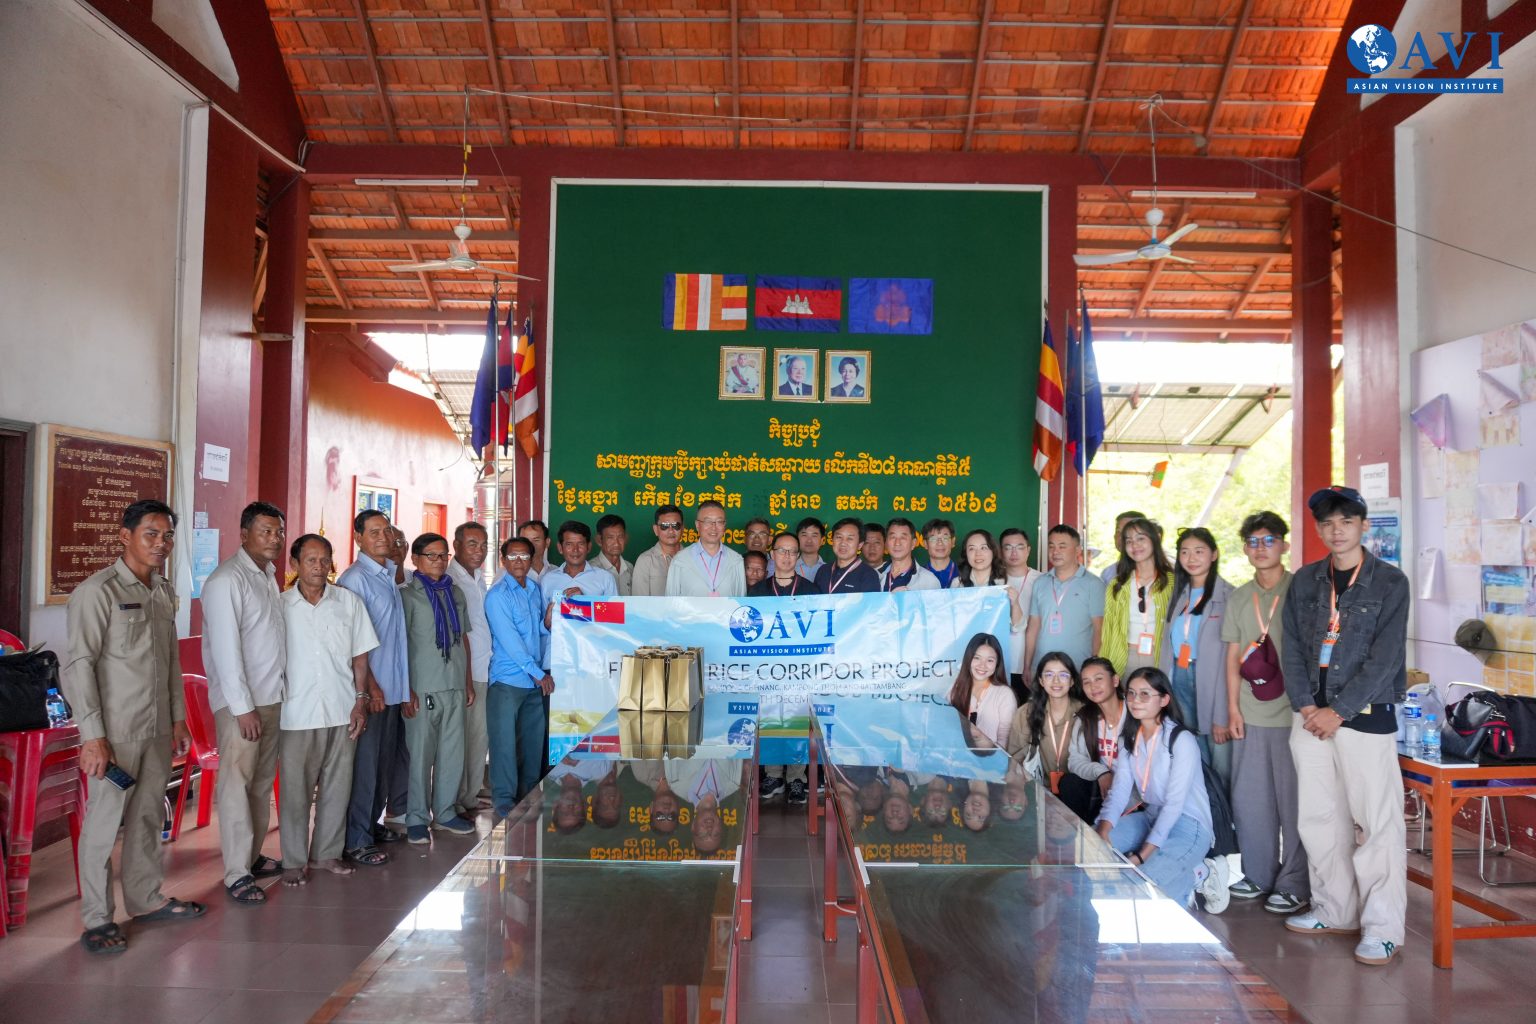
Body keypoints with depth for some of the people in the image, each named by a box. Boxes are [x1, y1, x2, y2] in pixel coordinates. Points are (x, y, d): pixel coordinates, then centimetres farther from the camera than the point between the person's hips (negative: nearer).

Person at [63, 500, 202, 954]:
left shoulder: (164, 592, 10)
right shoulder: (97, 591, -12)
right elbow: (78, 666, -14)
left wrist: (178, 719, 16)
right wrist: (92, 736, -17)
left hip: (158, 729, 7)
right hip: (115, 731, -7)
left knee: (148, 817, 16)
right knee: (103, 823, 1)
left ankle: (146, 899, 29)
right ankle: (97, 919, 14)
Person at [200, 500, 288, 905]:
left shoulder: (269, 576, 12)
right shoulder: (227, 580, -13)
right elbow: (226, 648, -17)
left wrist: (276, 694, 12)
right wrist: (243, 708, -17)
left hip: (273, 696, 8)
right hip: (241, 702, -8)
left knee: (262, 782, 14)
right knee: (236, 785, -2)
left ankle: (253, 856, 25)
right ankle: (237, 874, 4)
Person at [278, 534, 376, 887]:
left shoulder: (348, 601, 5)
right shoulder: (280, 606, 0)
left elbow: (359, 656, 8)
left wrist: (360, 700, 1)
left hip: (341, 710, 2)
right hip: (297, 712, -2)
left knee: (337, 785, 10)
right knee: (295, 789, 4)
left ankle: (327, 852, 24)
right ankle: (294, 860, 17)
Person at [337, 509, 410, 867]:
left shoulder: (392, 576, 12)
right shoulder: (354, 579, -13)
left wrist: (405, 685, 16)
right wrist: (371, 687, -18)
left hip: (392, 688, 8)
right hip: (369, 689, -8)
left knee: (384, 761, 16)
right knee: (364, 763, -3)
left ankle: (372, 823, 29)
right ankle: (356, 841, 5)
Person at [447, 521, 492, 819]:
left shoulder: (479, 578, 14)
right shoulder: (448, 580, -11)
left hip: (484, 669, 8)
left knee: (480, 735, 13)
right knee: (458, 737, 0)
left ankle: (471, 795, 24)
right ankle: (456, 801, 10)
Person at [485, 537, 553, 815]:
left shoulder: (535, 590, 11)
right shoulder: (497, 596, -10)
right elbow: (510, 640, -15)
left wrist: (546, 667, 3)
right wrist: (538, 674, -14)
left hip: (536, 680, 6)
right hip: (507, 680, -6)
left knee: (534, 739, 12)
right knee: (504, 741, -1)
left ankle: (529, 793, 24)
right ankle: (503, 799, 8)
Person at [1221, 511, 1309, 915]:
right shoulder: (1238, 598, 11)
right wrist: (1233, 708, 7)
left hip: (1292, 714, -5)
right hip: (1250, 715, 5)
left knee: (1293, 799, 1)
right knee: (1249, 798, 10)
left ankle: (1294, 885, 12)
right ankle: (1258, 875, 24)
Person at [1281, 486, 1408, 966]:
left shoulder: (1390, 582, -3)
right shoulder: (1304, 581, 11)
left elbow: (1384, 658, -9)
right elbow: (1292, 648, 8)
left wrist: (1338, 711, -12)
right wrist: (1305, 705, -5)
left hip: (1366, 717, -5)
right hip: (1311, 717, 5)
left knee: (1377, 822, -3)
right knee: (1319, 818, 10)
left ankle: (1382, 928, 5)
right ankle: (1335, 910, 24)